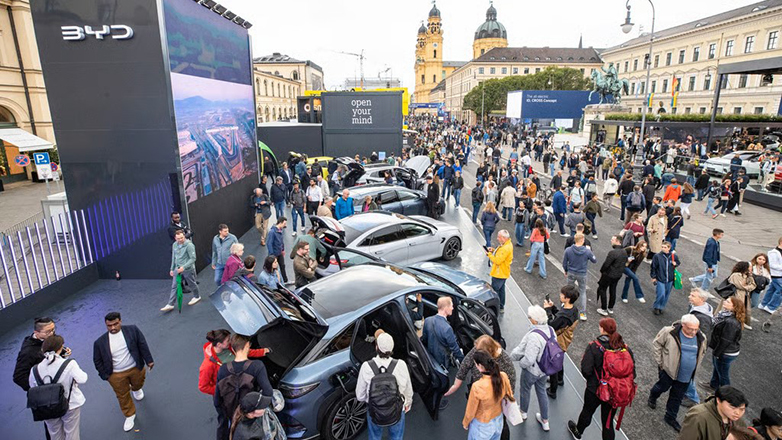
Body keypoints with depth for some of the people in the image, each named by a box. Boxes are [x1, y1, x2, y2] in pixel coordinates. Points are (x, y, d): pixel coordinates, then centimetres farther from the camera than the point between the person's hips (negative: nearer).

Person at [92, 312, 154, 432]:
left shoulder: (132, 330, -16)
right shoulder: (100, 342, -15)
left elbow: (142, 345, -8)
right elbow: (97, 360, -2)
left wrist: (148, 360, -7)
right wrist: (105, 375, -3)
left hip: (136, 368, 1)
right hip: (116, 375, 0)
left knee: (138, 384, 27)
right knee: (123, 396, 14)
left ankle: (136, 389, 63)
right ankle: (130, 415, 37)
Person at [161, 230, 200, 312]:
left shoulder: (189, 245, -18)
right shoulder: (174, 245, 4)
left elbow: (193, 258, -18)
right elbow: (173, 258, 15)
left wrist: (184, 267, -26)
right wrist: (172, 269, 16)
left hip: (188, 269, -5)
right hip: (177, 269, 5)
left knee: (191, 284, 13)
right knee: (174, 286, 3)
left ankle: (197, 297, 37)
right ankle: (170, 304, 6)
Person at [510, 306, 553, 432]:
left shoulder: (534, 336, -38)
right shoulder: (551, 330, -13)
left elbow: (529, 359, -34)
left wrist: (520, 363, -14)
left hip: (531, 370, -6)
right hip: (544, 369, 7)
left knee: (525, 390, 23)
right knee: (542, 391, 26)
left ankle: (523, 412, 50)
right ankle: (545, 421, 42)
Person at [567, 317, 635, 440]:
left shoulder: (594, 346, -22)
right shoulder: (625, 347, -10)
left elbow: (586, 370, -24)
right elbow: (632, 369, -5)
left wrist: (590, 379, -2)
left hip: (595, 389, -2)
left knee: (587, 412, 24)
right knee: (608, 421, 17)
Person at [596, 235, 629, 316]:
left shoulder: (613, 252, -28)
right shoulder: (625, 252, 0)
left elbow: (606, 264, -24)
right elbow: (625, 263, 10)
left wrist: (601, 271, -6)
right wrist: (620, 271, 19)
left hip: (609, 275, -8)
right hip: (618, 275, 8)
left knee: (602, 289, 8)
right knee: (613, 290, 20)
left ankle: (604, 309, 11)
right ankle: (610, 308, 33)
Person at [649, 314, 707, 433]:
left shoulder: (701, 338, -8)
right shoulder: (670, 332, -23)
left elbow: (702, 352, 13)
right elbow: (656, 344, -10)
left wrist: (695, 367, 10)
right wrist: (660, 362, -9)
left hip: (686, 375, 4)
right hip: (668, 370, -4)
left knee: (677, 397, 15)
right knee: (662, 387, 19)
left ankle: (670, 418, 33)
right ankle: (652, 398, 51)